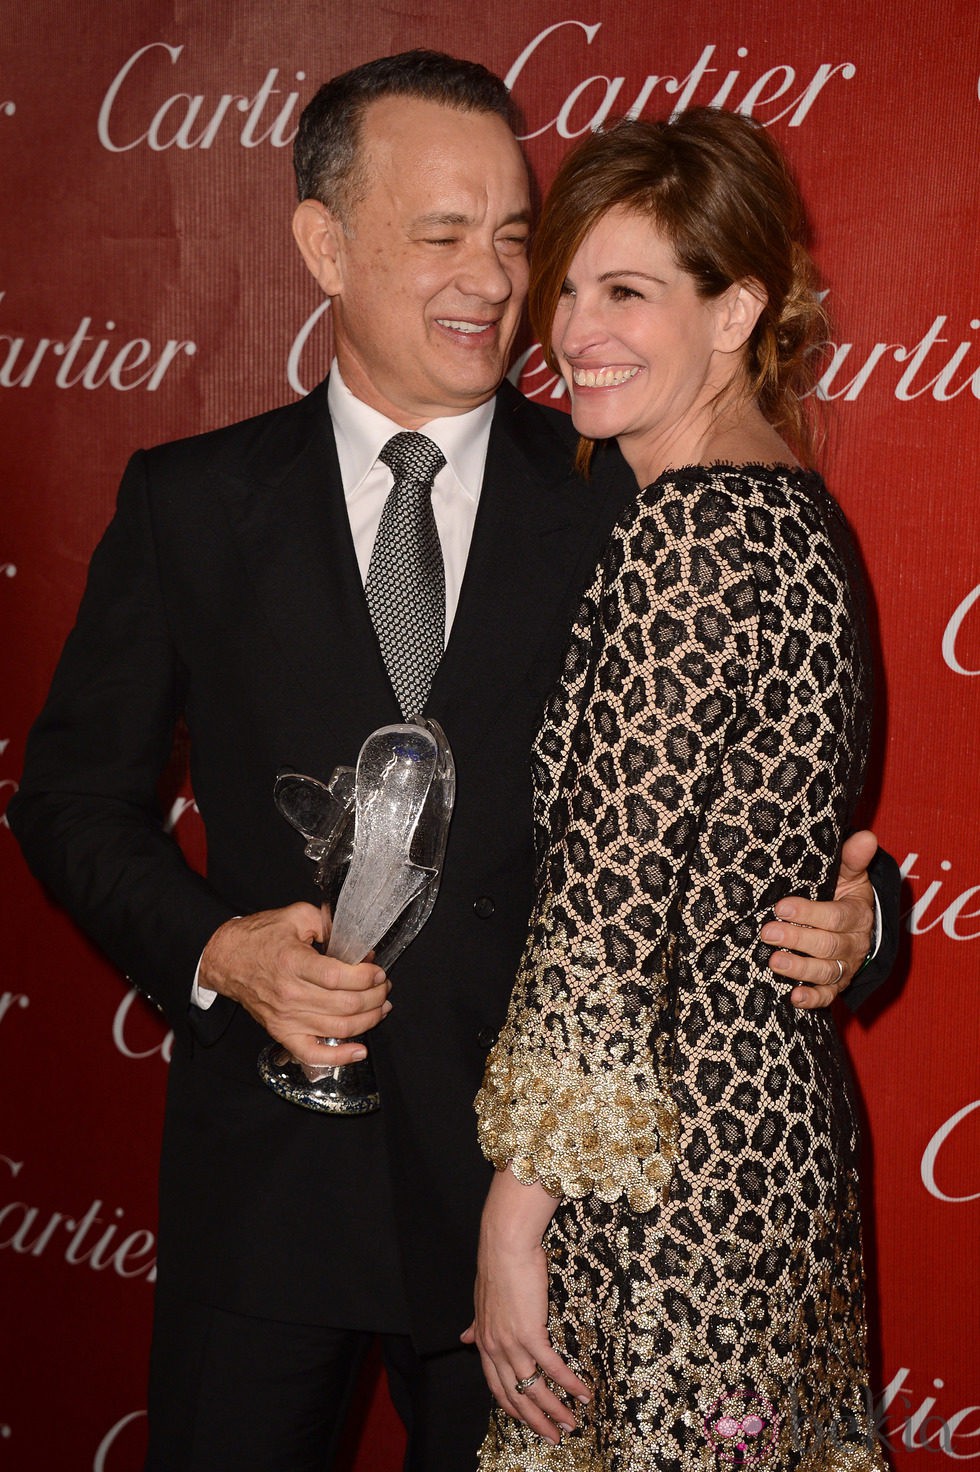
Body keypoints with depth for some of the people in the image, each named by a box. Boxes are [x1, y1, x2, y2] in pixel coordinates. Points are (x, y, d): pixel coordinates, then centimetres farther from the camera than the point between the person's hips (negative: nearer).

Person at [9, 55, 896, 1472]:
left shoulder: (617, 506, -1)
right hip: (264, 1158, 1)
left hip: (527, 1166, 0)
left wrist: (845, 919, -18)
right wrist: (213, 950, -12)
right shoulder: (190, 502, 1)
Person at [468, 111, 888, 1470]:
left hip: (669, 1176, -9)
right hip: (783, 1124, 9)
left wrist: (518, 1211, -16)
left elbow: (608, 912, -21)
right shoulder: (795, 512, 8)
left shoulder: (684, 534, -20)